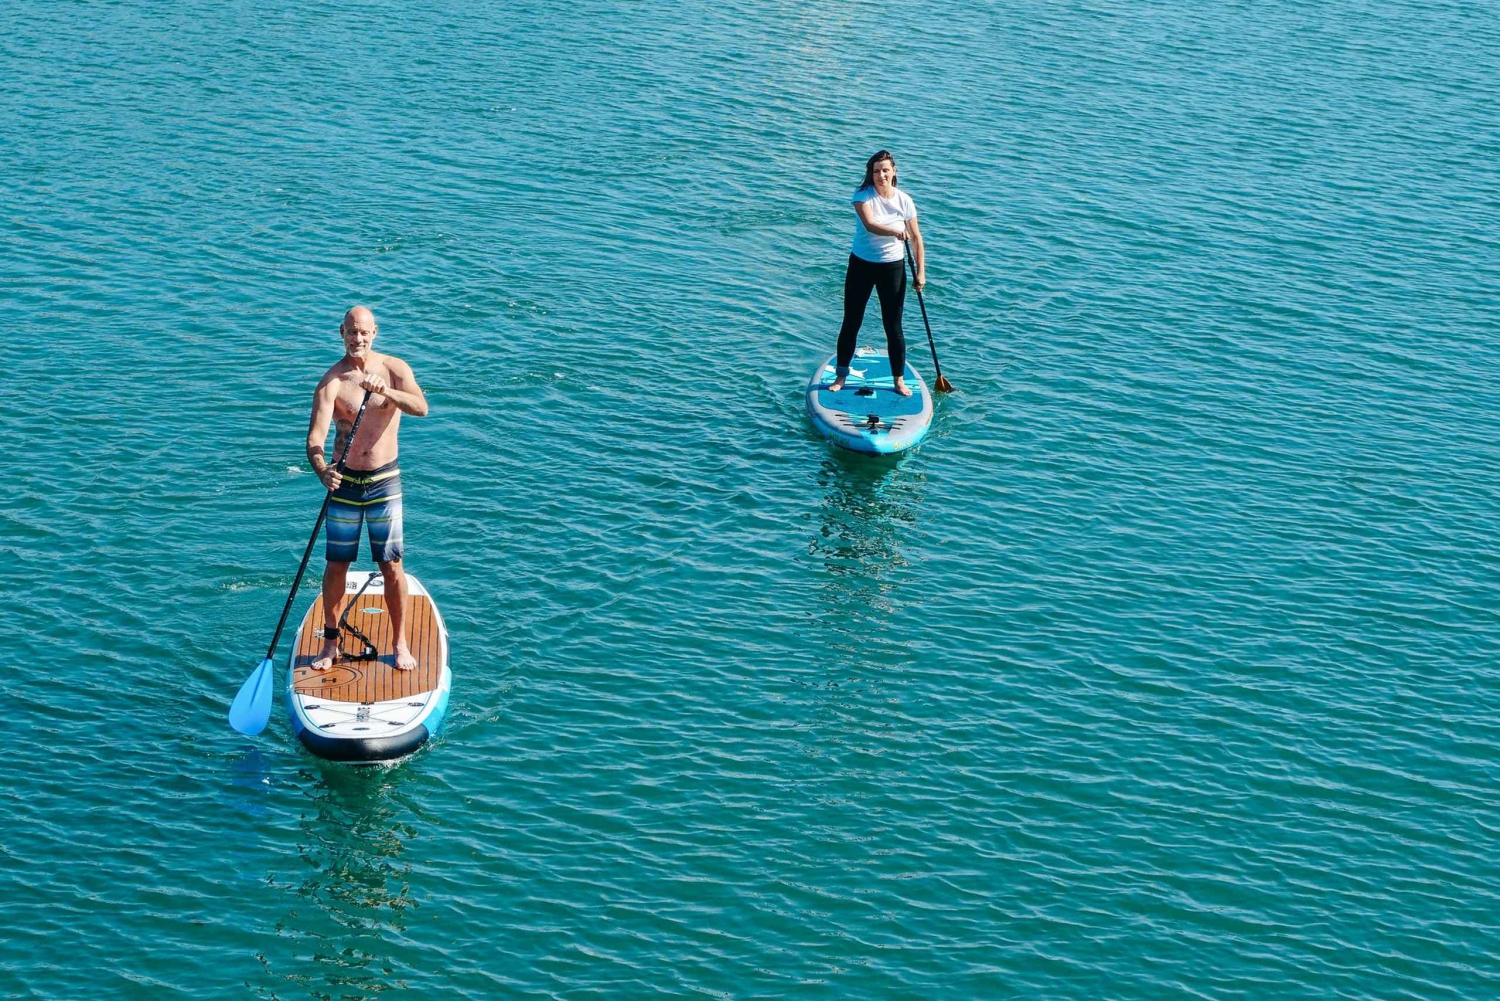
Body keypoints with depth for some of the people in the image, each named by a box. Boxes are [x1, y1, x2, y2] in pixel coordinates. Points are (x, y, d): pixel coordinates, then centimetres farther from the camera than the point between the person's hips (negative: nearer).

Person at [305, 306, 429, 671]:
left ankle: (401, 644, 14)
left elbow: (421, 408, -20)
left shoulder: (394, 368, -3)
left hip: (384, 481, 0)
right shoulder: (331, 381, -8)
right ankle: (331, 643, 19)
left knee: (392, 566, 2)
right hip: (344, 482, 0)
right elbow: (315, 438, -19)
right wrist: (322, 470, -39)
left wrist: (387, 391, -38)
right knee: (336, 565, 6)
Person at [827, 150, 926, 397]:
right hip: (861, 265, 0)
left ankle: (899, 380, 14)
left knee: (893, 326, 3)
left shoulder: (904, 200, -5)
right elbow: (870, 224, -28)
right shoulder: (863, 195, -11)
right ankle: (841, 375, 20)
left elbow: (916, 238, 1)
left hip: (893, 267, 0)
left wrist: (921, 272, -4)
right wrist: (895, 232, -46)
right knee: (851, 322, 7)